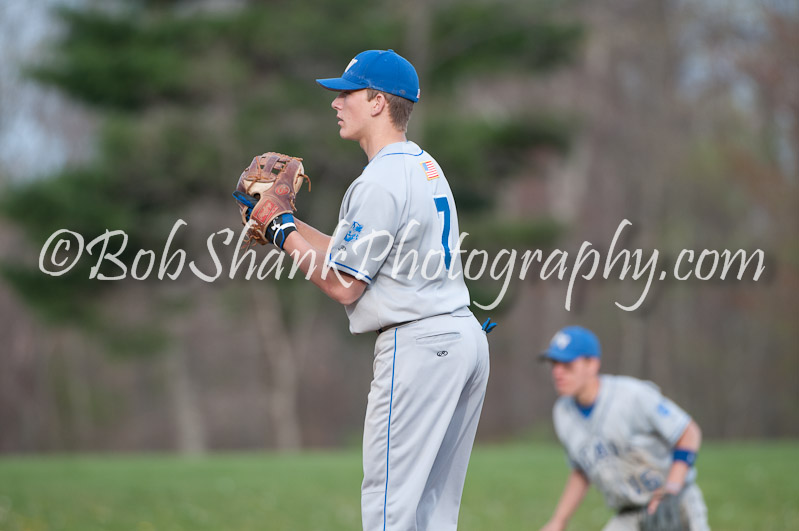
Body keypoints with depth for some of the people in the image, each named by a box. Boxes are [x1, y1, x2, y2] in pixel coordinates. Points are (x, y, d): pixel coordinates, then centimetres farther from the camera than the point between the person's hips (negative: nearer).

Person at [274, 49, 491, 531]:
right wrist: (290, 224, 17)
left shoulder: (381, 181, -15)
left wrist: (285, 233, -3)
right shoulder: (425, 166, 16)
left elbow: (344, 286, -13)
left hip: (417, 343, -10)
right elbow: (353, 256, 20)